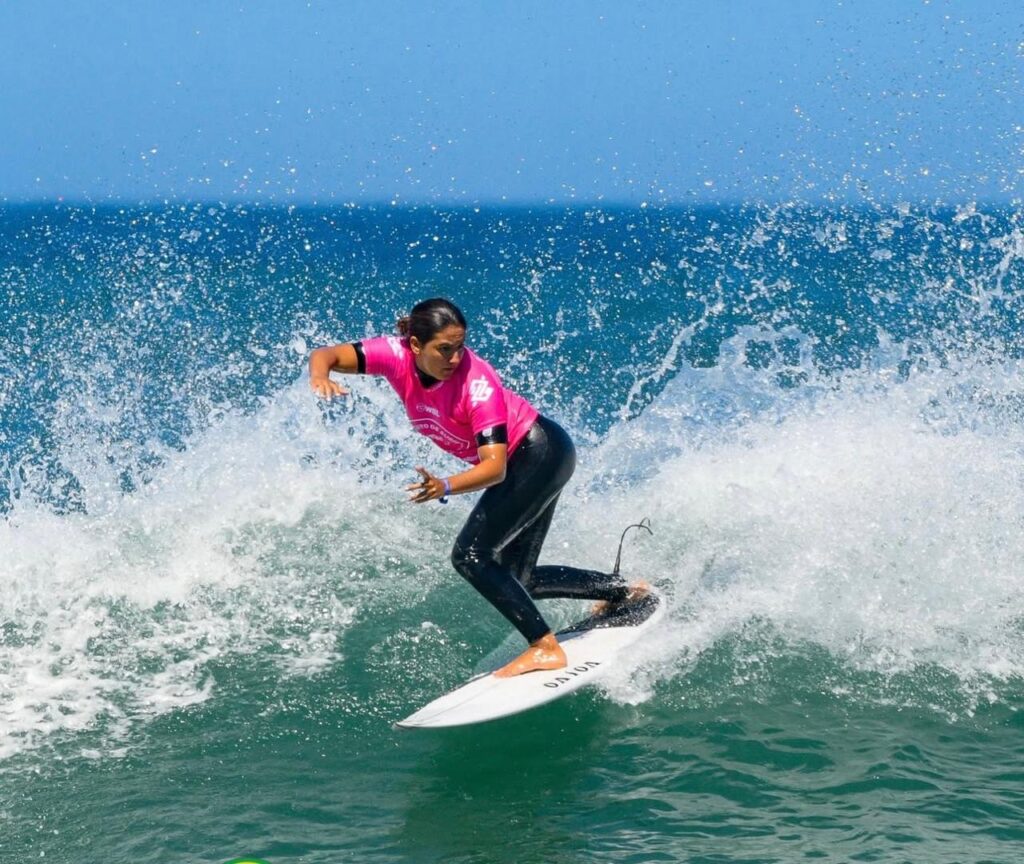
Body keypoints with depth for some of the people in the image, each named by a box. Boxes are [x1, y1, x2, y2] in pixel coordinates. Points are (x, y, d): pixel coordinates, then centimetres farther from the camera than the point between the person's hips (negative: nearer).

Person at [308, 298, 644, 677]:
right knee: (517, 579, 10)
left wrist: (446, 487, -52)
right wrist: (320, 375, -40)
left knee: (471, 556, -17)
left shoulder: (477, 383, -31)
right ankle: (624, 592, 22)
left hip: (541, 454, -8)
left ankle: (546, 649, -14)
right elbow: (327, 355, -17)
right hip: (527, 462, 8)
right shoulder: (397, 355, -16)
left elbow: (495, 467, -36)